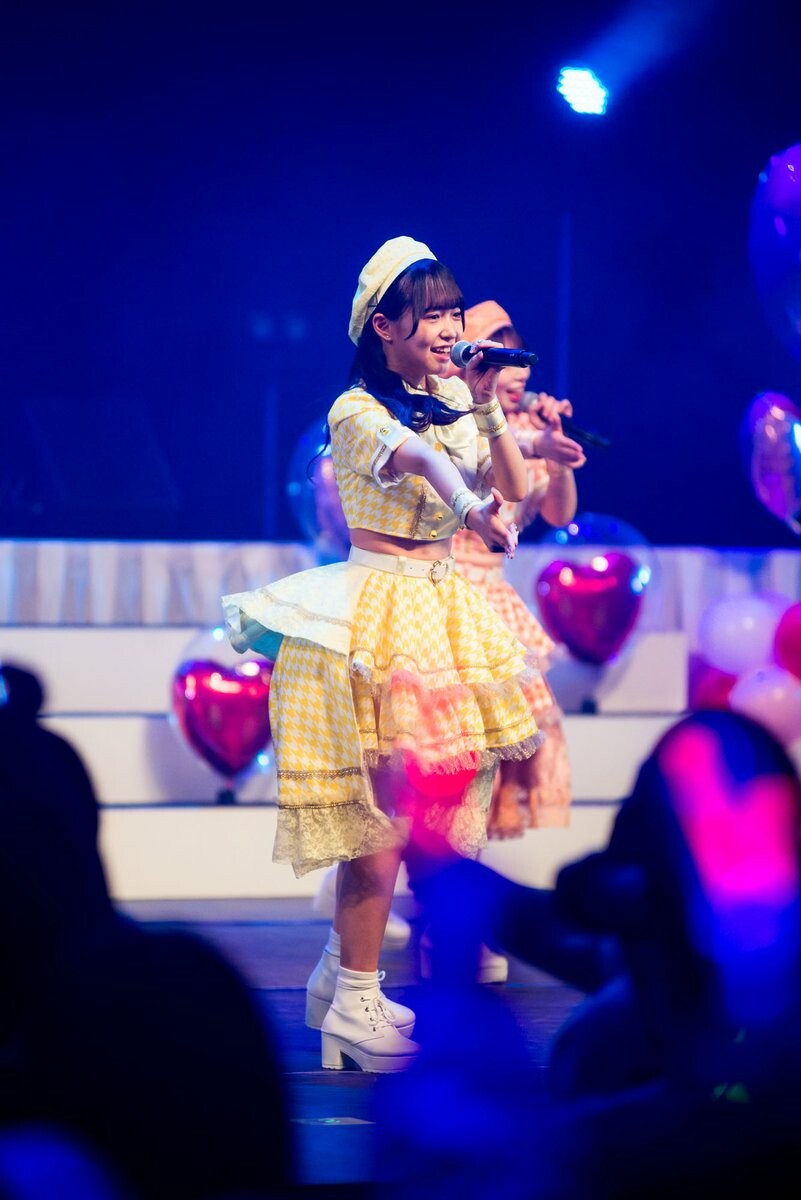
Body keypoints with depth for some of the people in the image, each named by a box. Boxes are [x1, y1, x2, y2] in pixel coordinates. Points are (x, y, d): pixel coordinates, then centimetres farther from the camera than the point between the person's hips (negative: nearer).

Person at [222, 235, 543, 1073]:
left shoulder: (454, 399, 10)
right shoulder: (357, 410, -13)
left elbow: (513, 487, 5)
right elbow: (416, 456, -35)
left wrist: (488, 407, -9)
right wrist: (469, 506, -55)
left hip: (442, 600, 8)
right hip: (377, 611, -8)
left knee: (439, 796, 8)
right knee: (386, 809, -11)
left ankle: (344, 965, 22)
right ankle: (354, 1009, -5)